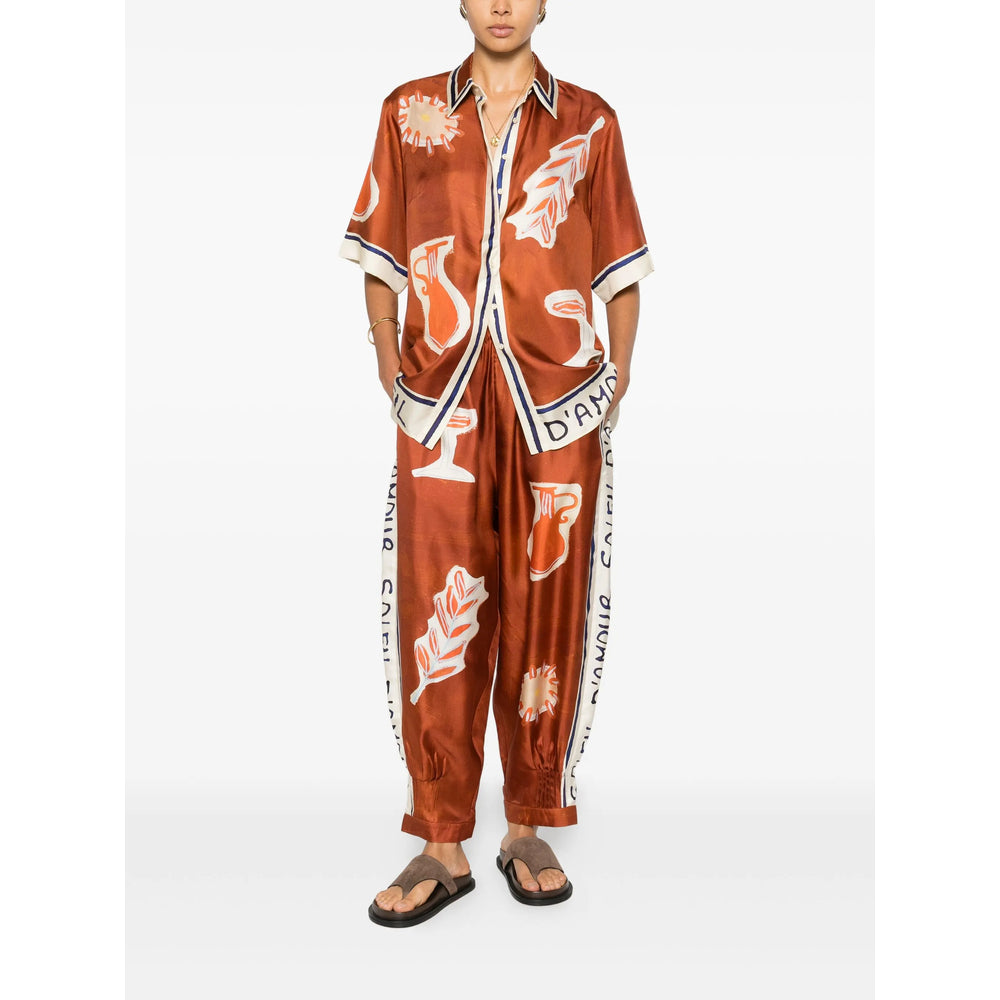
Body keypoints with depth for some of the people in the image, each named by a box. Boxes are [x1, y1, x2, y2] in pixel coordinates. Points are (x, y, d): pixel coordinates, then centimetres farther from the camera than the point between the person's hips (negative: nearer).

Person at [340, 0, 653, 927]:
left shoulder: (588, 120, 10)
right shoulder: (408, 111, 12)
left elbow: (620, 268, 10)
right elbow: (380, 257, 13)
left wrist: (614, 390, 3)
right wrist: (394, 377, 4)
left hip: (558, 401, 0)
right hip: (442, 404, 0)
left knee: (546, 613, 4)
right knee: (436, 614, -1)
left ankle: (529, 828, 20)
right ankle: (442, 845, 11)